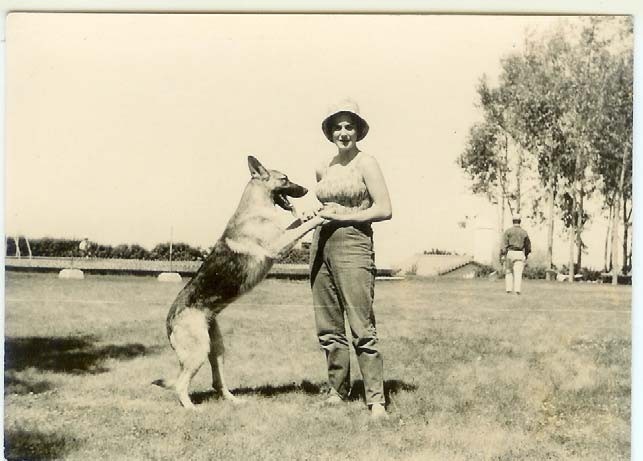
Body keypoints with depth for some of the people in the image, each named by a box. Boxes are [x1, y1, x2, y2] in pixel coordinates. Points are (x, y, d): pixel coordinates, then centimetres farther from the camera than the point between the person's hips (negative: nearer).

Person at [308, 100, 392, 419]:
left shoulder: (366, 163, -2)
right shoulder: (323, 168, 16)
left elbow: (385, 210, -8)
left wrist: (345, 215, -11)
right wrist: (317, 214, 9)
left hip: (353, 243, -6)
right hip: (321, 244, 7)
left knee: (361, 327, -10)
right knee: (328, 328, 8)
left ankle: (376, 399, -6)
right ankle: (338, 390, 20)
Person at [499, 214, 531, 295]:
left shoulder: (508, 231, -2)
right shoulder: (524, 232, 5)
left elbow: (504, 244, -8)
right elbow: (528, 245, 13)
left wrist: (502, 255, -9)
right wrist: (527, 254, 29)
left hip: (509, 253, 0)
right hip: (520, 254, 0)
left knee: (509, 272, 12)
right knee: (518, 273, -2)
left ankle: (508, 289, 5)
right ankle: (517, 290, -12)